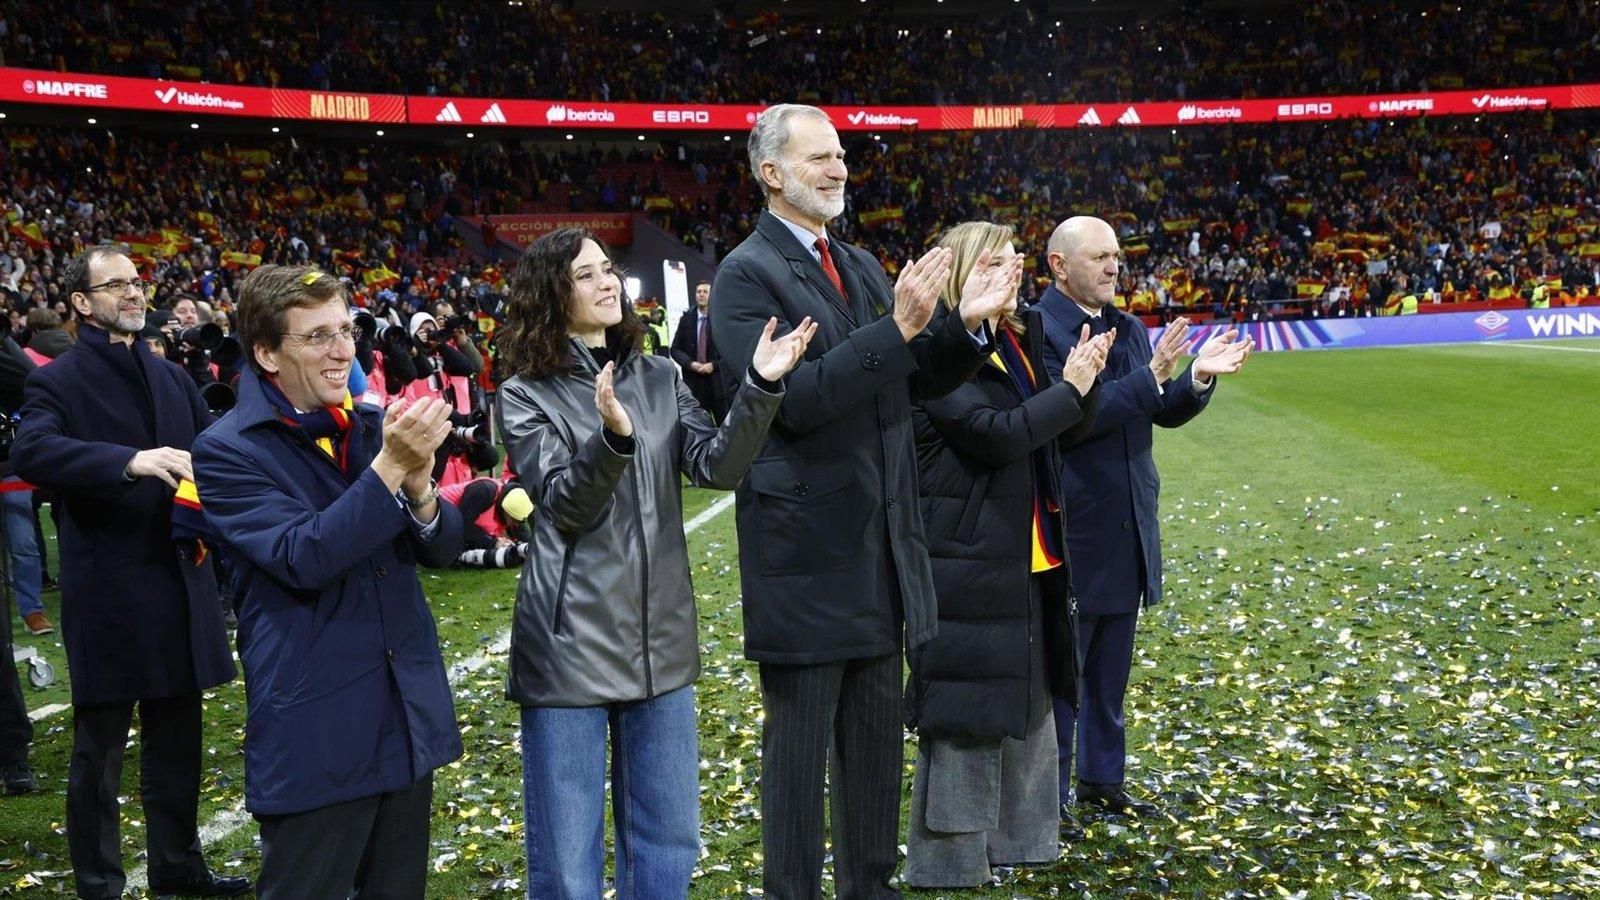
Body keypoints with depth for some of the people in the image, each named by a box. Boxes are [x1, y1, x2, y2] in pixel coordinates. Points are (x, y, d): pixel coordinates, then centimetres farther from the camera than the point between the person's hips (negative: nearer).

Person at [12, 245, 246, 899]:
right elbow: (31, 451, -24)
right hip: (106, 592, -6)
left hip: (179, 582, 6)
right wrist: (132, 461, -36)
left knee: (177, 741, 16)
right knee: (99, 749, 7)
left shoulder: (170, 377, 13)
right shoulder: (58, 382, -6)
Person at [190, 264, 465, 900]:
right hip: (316, 734, -5)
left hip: (409, 717, 5)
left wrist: (418, 481, -17)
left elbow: (442, 549, 3)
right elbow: (303, 559, -22)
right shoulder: (229, 452, -9)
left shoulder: (374, 426, 6)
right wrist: (389, 467, -28)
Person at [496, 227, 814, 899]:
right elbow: (565, 505, -14)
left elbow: (717, 465, -6)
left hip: (660, 638, 4)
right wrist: (612, 436, -32)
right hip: (572, 642, -4)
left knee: (669, 841, 15)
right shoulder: (526, 395, -3)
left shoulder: (659, 379, 7)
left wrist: (761, 386, -21)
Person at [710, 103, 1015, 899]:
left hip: (880, 543, 8)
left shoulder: (862, 266, 13)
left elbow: (915, 382, 12)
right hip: (805, 549, -7)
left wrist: (965, 325, -6)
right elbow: (795, 398, -22)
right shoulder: (746, 275, -11)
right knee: (799, 741, 5)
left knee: (875, 733, 17)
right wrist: (897, 327, -26)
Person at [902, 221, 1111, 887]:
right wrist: (1068, 389, -13)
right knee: (965, 718, -1)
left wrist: (1085, 380, -4)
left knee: (1029, 700, 18)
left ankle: (1015, 837, 34)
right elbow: (994, 433, -24)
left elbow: (1066, 432, 15)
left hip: (1028, 560, 9)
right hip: (967, 565, -9)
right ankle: (947, 861, 12)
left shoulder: (1020, 341, 12)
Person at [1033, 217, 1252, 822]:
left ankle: (1101, 778, 31)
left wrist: (1200, 376, -7)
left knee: (1111, 665, 17)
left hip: (1128, 524, 8)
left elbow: (1164, 413, 12)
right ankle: (1049, 792, 16)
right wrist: (1150, 376, -26)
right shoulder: (1038, 329, -14)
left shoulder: (1130, 329, 11)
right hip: (1072, 528, -8)